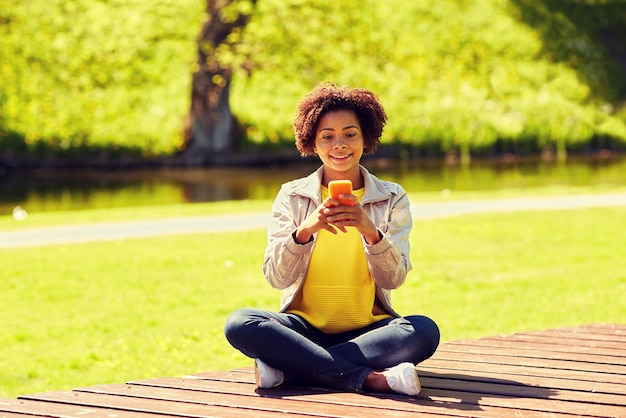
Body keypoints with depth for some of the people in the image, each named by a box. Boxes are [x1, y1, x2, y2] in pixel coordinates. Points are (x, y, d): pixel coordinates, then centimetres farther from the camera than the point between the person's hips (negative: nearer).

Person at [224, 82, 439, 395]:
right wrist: (304, 231, -25)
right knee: (240, 324, -29)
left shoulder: (392, 199, 5)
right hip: (305, 327, 0)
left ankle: (287, 366, -25)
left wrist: (371, 232, -26)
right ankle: (372, 379, -31)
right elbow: (276, 278, -6)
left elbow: (394, 279, -7)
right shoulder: (292, 197, 4)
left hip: (369, 331, 0)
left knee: (424, 331, -31)